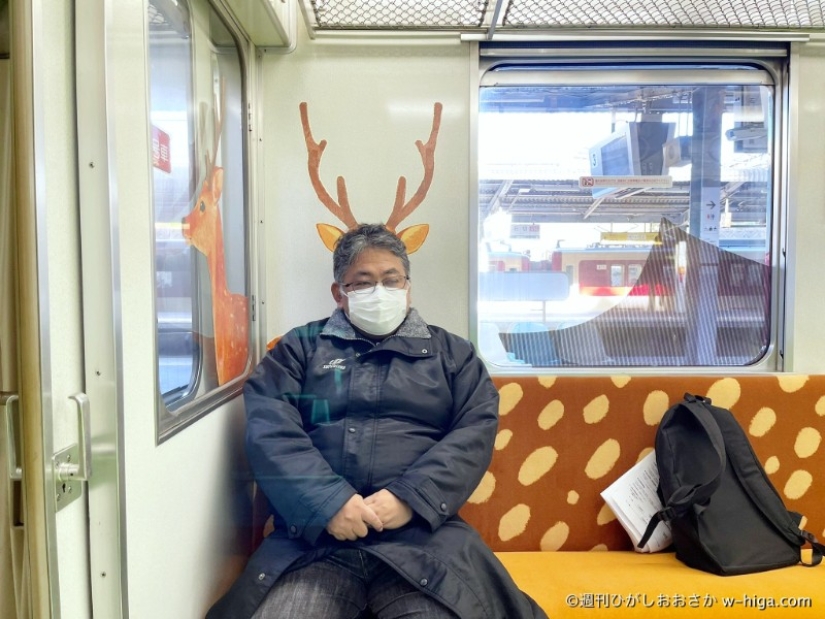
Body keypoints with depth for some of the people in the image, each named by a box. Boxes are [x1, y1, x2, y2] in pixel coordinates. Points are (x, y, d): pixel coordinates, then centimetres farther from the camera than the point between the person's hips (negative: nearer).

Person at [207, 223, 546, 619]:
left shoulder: (451, 352, 18)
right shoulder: (301, 347, 16)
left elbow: (476, 431, 4)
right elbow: (267, 428, 1)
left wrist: (410, 497, -11)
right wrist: (326, 501, -14)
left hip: (422, 532, 1)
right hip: (315, 533, 0)